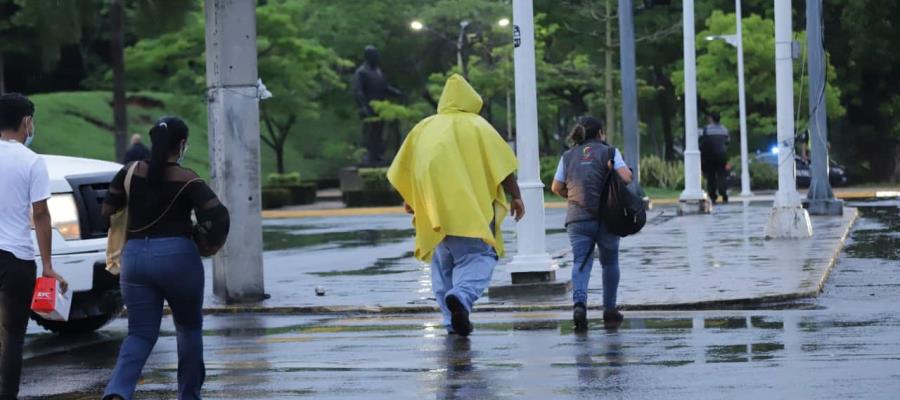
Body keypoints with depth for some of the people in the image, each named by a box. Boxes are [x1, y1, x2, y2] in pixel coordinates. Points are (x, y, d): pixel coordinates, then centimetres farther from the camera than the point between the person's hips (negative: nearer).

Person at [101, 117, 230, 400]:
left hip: (135, 256, 3)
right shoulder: (188, 180, -6)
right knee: (189, 328, 18)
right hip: (177, 255, -3)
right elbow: (218, 216, -16)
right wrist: (209, 245, 2)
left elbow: (107, 209, 13)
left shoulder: (131, 173, 3)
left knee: (140, 334, 5)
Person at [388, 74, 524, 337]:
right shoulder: (477, 125, 5)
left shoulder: (425, 128, 14)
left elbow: (403, 170, 17)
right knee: (477, 258, -3)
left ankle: (453, 321, 8)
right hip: (471, 208, -3)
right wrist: (515, 196, 1)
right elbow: (503, 165, -5)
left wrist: (410, 200, 31)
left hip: (435, 210, 3)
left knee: (443, 266, 14)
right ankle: (462, 296, -31)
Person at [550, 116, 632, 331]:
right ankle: (609, 310, 19)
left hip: (577, 217, 1)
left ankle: (579, 302, -29)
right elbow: (626, 177, -10)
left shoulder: (568, 156, 11)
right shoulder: (608, 152, 2)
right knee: (610, 262, 15)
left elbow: (556, 188, 13)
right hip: (606, 216, -1)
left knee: (581, 262, -4)